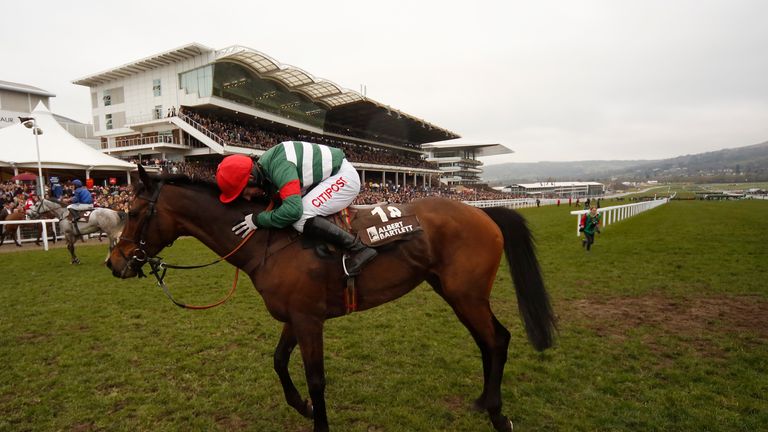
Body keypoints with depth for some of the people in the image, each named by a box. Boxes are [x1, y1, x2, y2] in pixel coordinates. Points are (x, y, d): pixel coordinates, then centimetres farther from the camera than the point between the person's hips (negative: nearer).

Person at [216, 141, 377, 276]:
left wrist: (257, 220, -26)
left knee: (301, 219, -23)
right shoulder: (264, 167, 3)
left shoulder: (278, 166, -28)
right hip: (326, 178, 10)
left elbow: (293, 210, -37)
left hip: (343, 176, -10)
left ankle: (358, 248, -21)